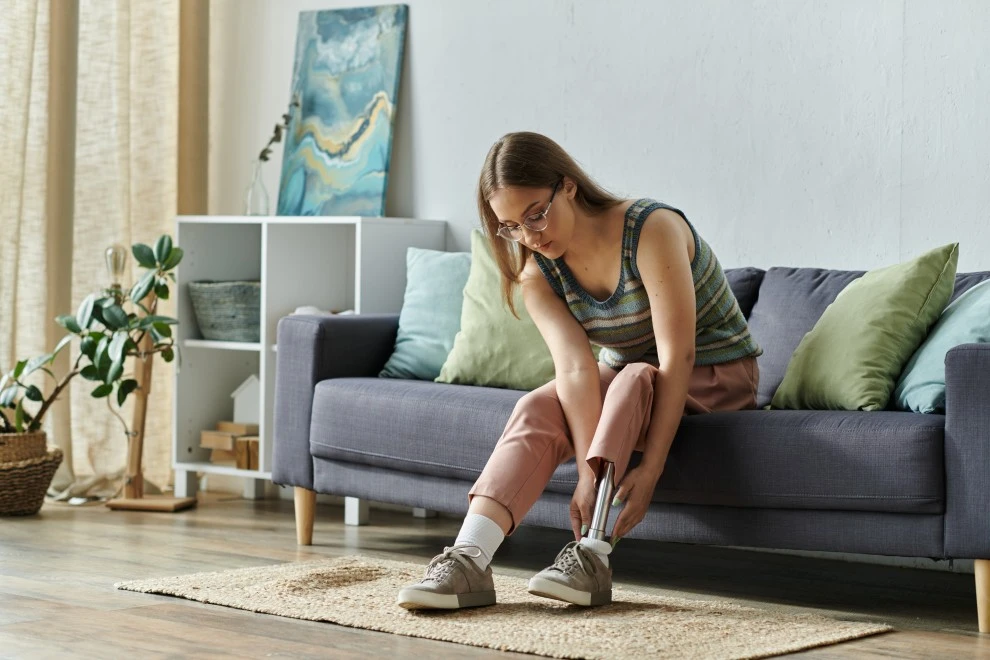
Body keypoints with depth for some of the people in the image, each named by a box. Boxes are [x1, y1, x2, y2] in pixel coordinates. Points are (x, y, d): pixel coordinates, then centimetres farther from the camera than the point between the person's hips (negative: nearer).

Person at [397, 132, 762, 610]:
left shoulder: (652, 230, -26)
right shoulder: (536, 275, -9)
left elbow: (677, 357, -31)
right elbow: (575, 368, -23)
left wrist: (650, 468, -38)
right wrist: (590, 471, -39)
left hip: (716, 377, -5)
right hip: (623, 382, 5)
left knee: (633, 378, -37)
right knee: (537, 409, -25)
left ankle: (591, 558, -44)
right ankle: (469, 560, -41)